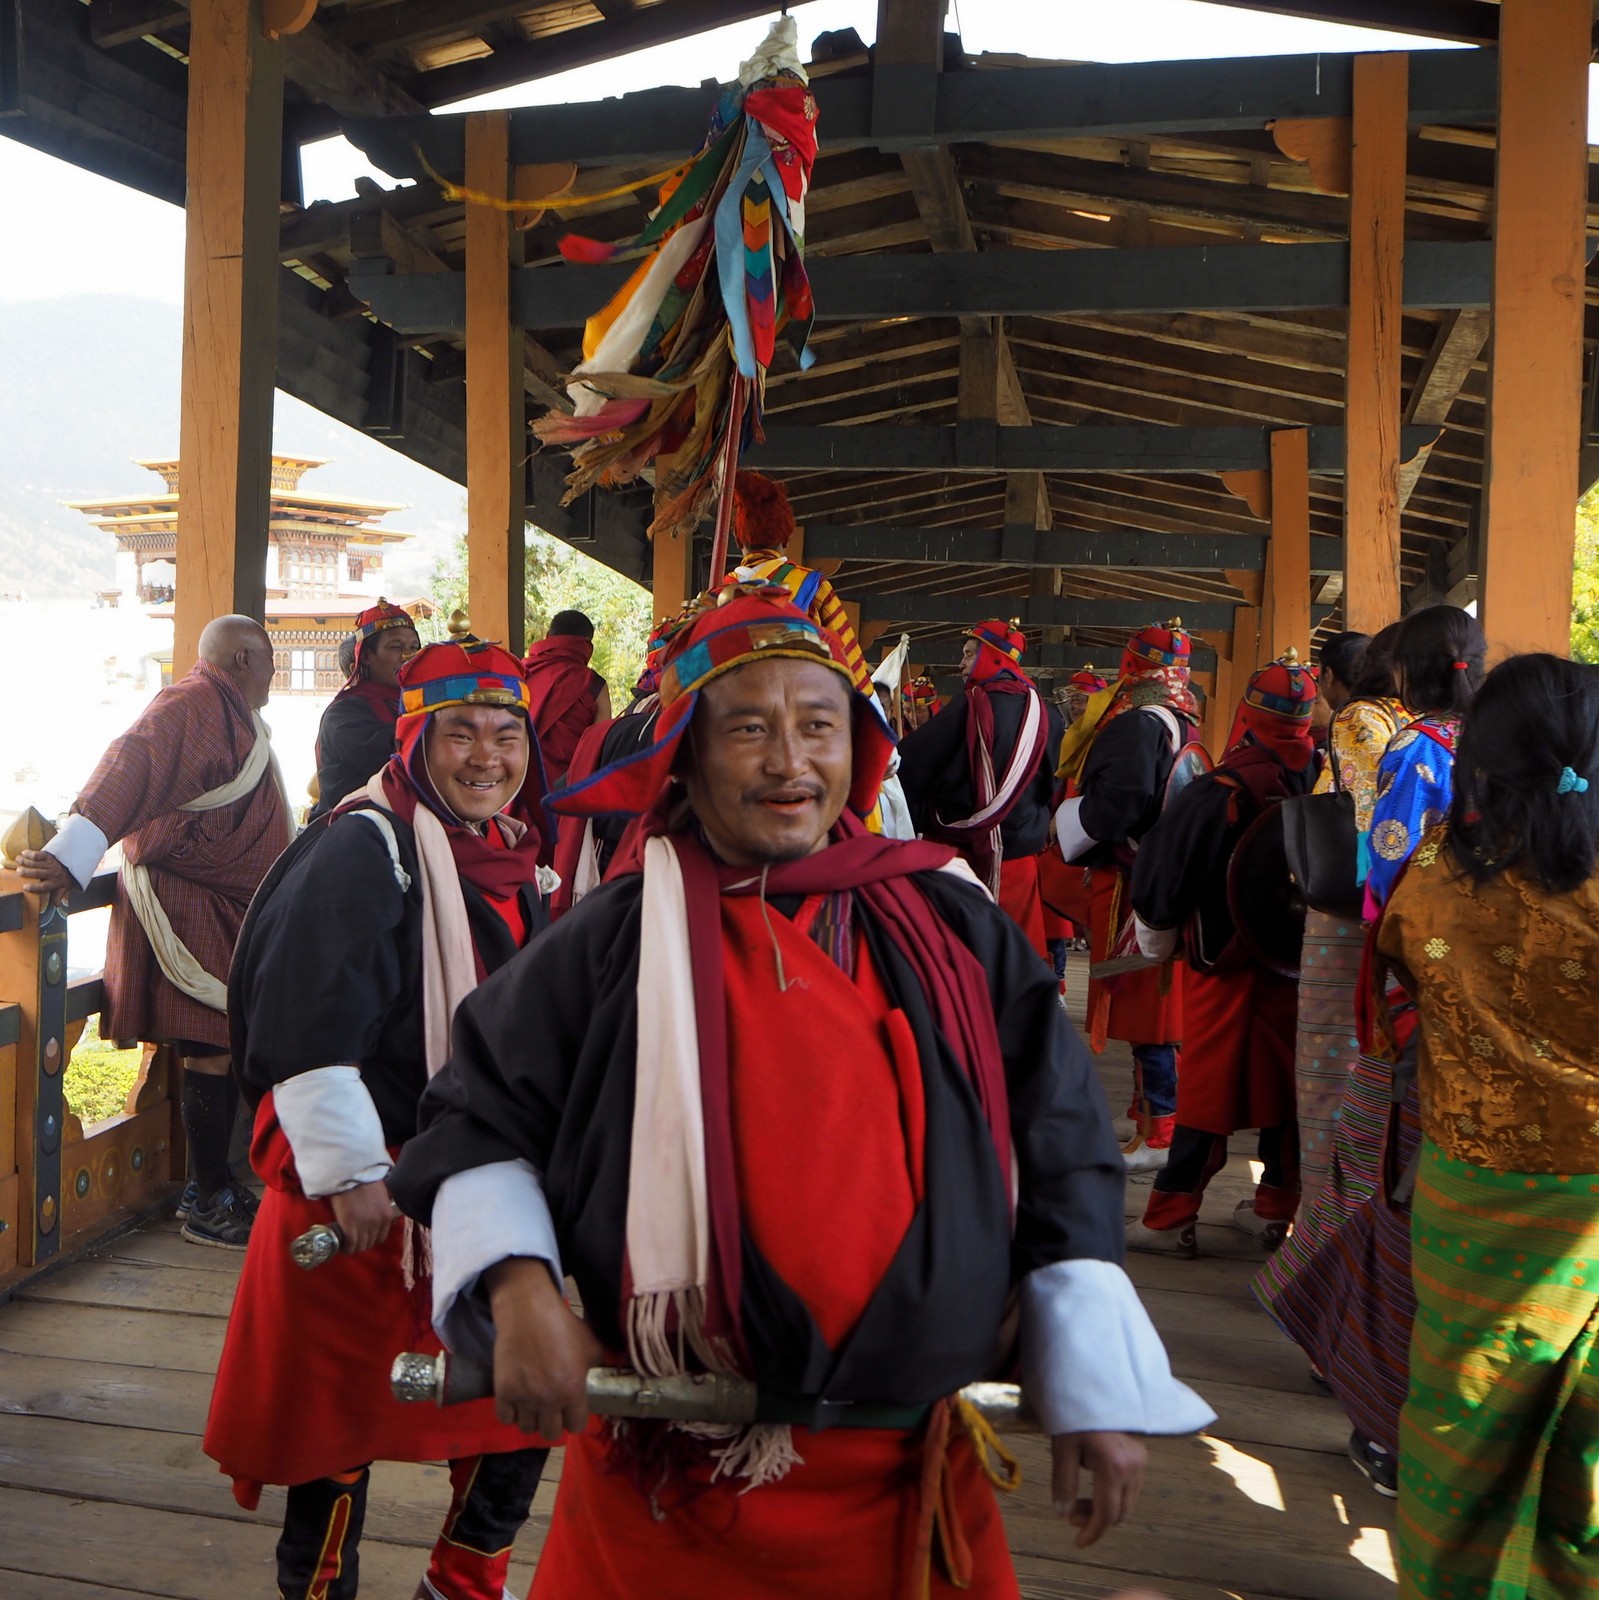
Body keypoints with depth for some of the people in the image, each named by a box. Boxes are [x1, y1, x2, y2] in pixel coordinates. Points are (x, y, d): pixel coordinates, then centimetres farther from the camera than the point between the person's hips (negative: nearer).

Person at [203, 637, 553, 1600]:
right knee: (342, 1414, 6)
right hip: (359, 1195, -7)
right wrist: (349, 1170, -22)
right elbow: (311, 1025, -22)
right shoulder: (367, 846, -15)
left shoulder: (515, 860, 10)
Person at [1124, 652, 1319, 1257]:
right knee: (1282, 1077, 14)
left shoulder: (1217, 793, -19)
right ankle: (1276, 1208, 24)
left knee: (1207, 1084, 1)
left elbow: (1162, 878, -12)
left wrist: (1156, 940, 6)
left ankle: (1171, 1218, 6)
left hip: (1223, 961, -4)